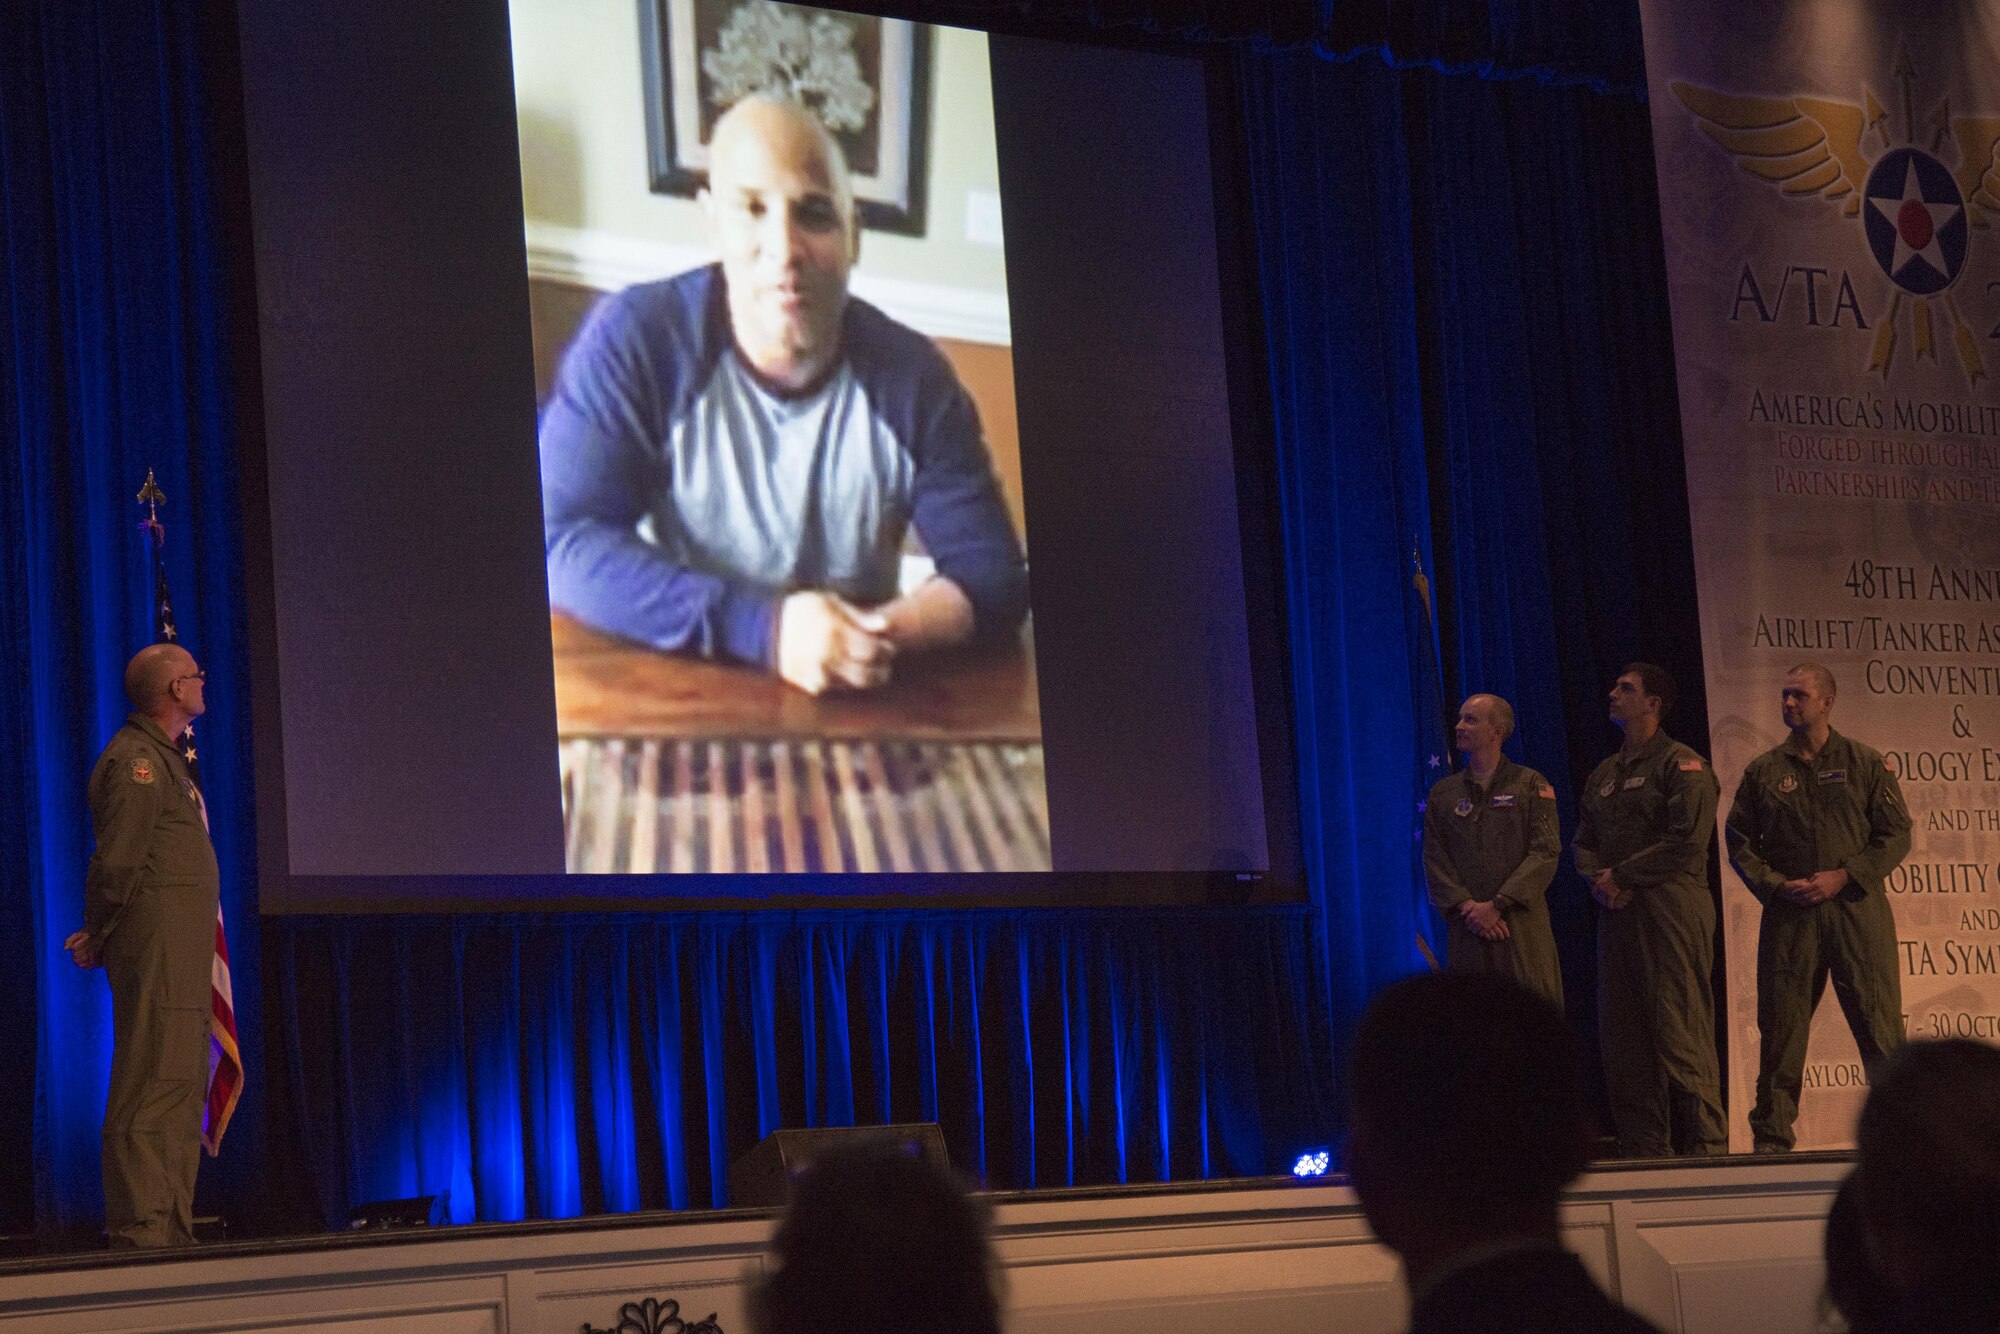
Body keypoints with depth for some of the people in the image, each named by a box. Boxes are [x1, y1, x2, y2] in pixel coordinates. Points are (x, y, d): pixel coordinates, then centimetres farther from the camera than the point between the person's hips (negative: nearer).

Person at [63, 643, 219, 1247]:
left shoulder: (163, 758, 22)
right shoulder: (136, 759, -12)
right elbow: (119, 861, -15)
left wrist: (100, 936, 18)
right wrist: (98, 937, -7)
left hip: (183, 954, 10)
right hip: (154, 945, -10)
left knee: (183, 1088, 11)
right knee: (153, 1088, -11)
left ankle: (172, 1233, 16)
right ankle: (140, 1235, -12)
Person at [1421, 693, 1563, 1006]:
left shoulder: (1530, 785, 6)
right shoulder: (1442, 793, 15)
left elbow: (1546, 852, -4)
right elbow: (1434, 860, 8)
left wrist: (1497, 905, -12)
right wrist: (1467, 908, -8)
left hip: (1522, 925, -2)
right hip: (1467, 929, 3)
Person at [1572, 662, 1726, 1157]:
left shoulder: (1681, 764, -3)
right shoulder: (1604, 774, 21)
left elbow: (1686, 842, -13)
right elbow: (1584, 842, 18)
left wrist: (1622, 875, -10)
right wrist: (1599, 881, -3)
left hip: (1669, 907, -8)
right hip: (1617, 913, 8)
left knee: (1679, 1029, -11)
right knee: (1622, 1034, 5)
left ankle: (1706, 1143, -9)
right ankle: (1642, 1147, 10)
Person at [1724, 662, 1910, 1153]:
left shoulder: (1864, 763, 6)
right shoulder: (1764, 771, 11)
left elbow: (1897, 833, 3)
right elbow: (1738, 840, 10)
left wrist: (1842, 877, -9)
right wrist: (1776, 885, -6)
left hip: (1856, 907, -2)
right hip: (1788, 912, 2)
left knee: (1879, 1025, -4)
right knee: (1780, 1026, 0)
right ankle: (1772, 1137, 5)